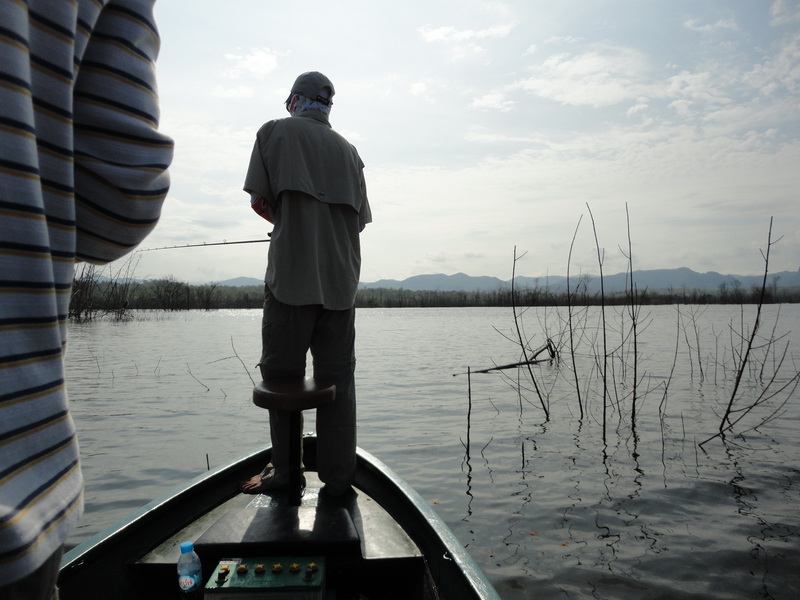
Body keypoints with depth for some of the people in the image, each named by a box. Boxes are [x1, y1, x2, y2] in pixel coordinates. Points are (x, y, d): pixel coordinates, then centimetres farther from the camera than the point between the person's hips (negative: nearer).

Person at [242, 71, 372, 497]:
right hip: (341, 280, 4)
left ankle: (285, 470, 10)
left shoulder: (275, 131, 7)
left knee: (281, 373, 5)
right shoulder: (348, 150, 18)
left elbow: (259, 201, 3)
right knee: (337, 378, 6)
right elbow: (360, 219, 15)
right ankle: (338, 478, 11)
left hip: (291, 275, -4)